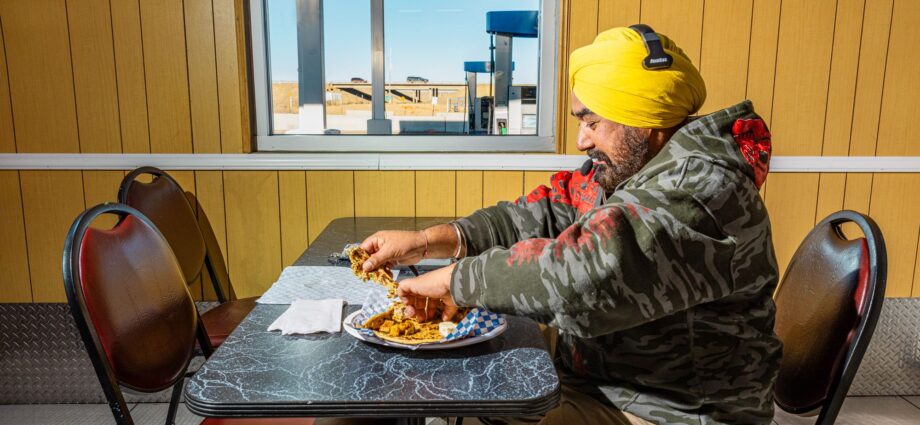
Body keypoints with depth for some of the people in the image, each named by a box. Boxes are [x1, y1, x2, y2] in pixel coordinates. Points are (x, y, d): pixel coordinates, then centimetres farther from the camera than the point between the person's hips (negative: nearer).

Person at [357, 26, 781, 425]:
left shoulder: (706, 186, -25)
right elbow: (533, 218, 4)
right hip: (587, 386, 8)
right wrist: (427, 241, -9)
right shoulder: (614, 174, 3)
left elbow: (586, 272, -36)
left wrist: (458, 279, -25)